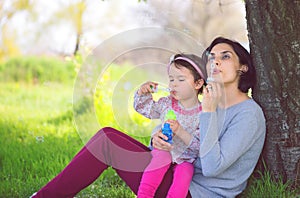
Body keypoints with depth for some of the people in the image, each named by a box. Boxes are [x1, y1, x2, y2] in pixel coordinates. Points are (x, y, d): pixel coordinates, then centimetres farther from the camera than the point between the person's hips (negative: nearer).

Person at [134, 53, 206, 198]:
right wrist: (142, 93, -3)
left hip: (185, 158, -2)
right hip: (163, 149, 2)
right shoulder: (166, 104, 3)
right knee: (161, 157, -31)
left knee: (185, 172, -31)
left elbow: (199, 145, -15)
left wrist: (180, 131, -29)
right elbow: (143, 108, 17)